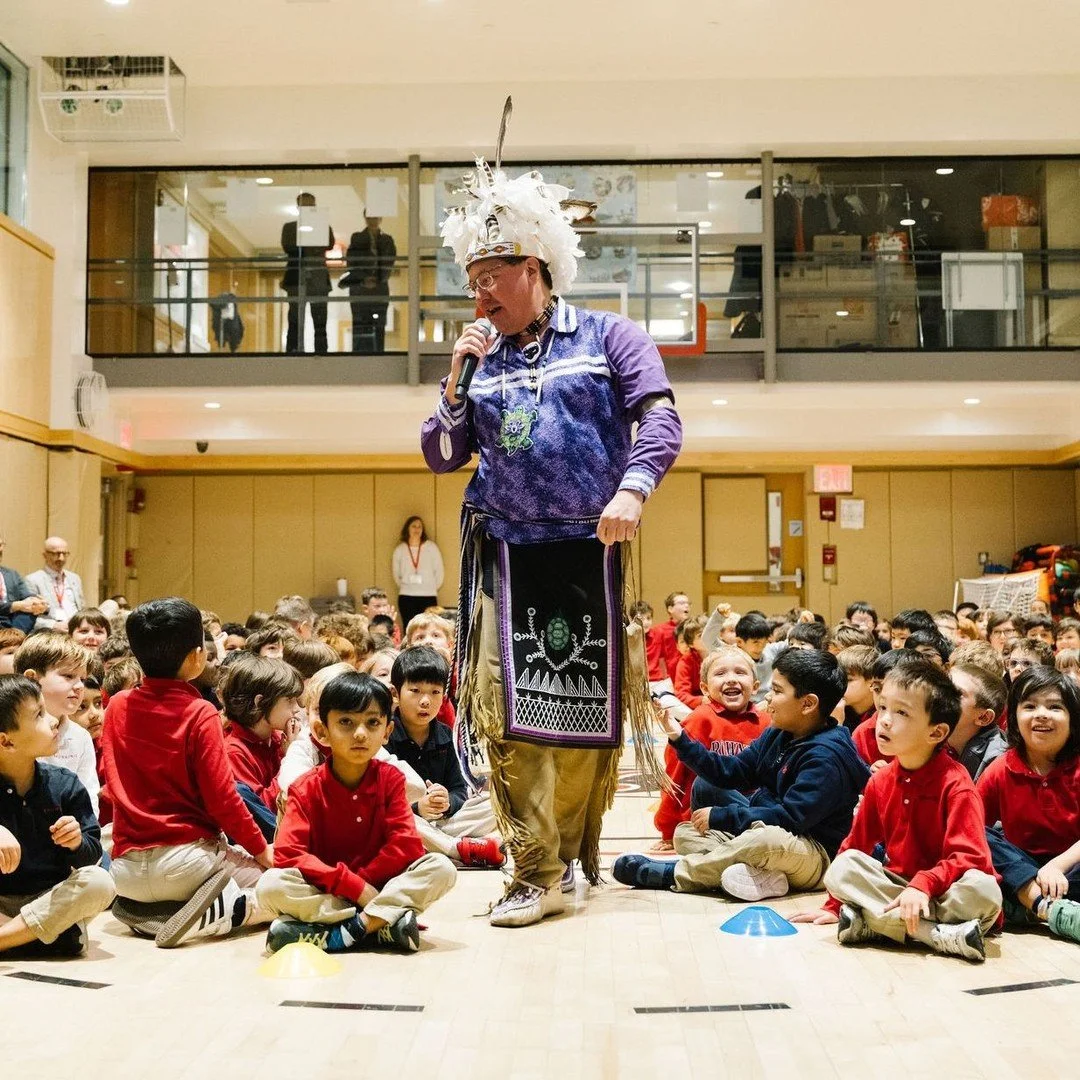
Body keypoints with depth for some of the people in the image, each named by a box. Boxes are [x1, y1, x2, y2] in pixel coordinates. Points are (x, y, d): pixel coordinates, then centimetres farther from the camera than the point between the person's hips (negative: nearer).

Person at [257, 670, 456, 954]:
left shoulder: (390, 779, -1)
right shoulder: (307, 788, -7)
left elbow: (406, 843, -10)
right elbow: (288, 854, -18)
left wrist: (361, 881, -18)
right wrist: (355, 887, -23)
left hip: (378, 888, 1)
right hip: (323, 893, -1)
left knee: (441, 867, -22)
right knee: (270, 885, -30)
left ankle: (346, 932, -28)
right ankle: (384, 924, -27)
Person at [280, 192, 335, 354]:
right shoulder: (289, 227, 11)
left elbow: (330, 244, -2)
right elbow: (287, 247, -3)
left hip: (319, 279, 1)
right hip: (297, 279, -1)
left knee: (320, 323, -3)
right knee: (295, 323, -5)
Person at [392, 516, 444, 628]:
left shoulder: (431, 547, -1)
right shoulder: (399, 550, 4)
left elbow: (439, 571, 5)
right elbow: (396, 574, 15)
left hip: (428, 597, -1)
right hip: (406, 597, 1)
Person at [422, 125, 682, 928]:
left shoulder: (607, 337, 5)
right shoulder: (482, 361, 14)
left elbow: (660, 418, -7)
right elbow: (441, 456, 12)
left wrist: (632, 486, -24)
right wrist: (456, 382, -1)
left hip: (590, 553, -2)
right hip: (506, 556, 2)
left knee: (593, 707, 5)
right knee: (505, 713, -6)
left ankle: (581, 855, 23)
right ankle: (536, 874, 1)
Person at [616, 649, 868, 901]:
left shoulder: (826, 756, -21)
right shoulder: (776, 736, 7)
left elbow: (791, 817, -27)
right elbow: (733, 772, 7)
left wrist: (720, 816, -21)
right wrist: (679, 739, -1)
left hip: (816, 854, -9)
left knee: (766, 840, -40)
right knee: (685, 833, 4)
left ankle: (672, 873, -23)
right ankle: (758, 876, -24)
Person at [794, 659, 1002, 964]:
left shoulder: (955, 784, -13)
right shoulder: (880, 781, 5)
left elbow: (968, 857, -21)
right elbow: (855, 846, 14)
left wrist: (923, 886, -35)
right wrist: (834, 906, 13)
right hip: (897, 885, 5)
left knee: (983, 889, -35)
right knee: (842, 866, -21)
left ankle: (872, 924, -31)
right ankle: (938, 935, -31)